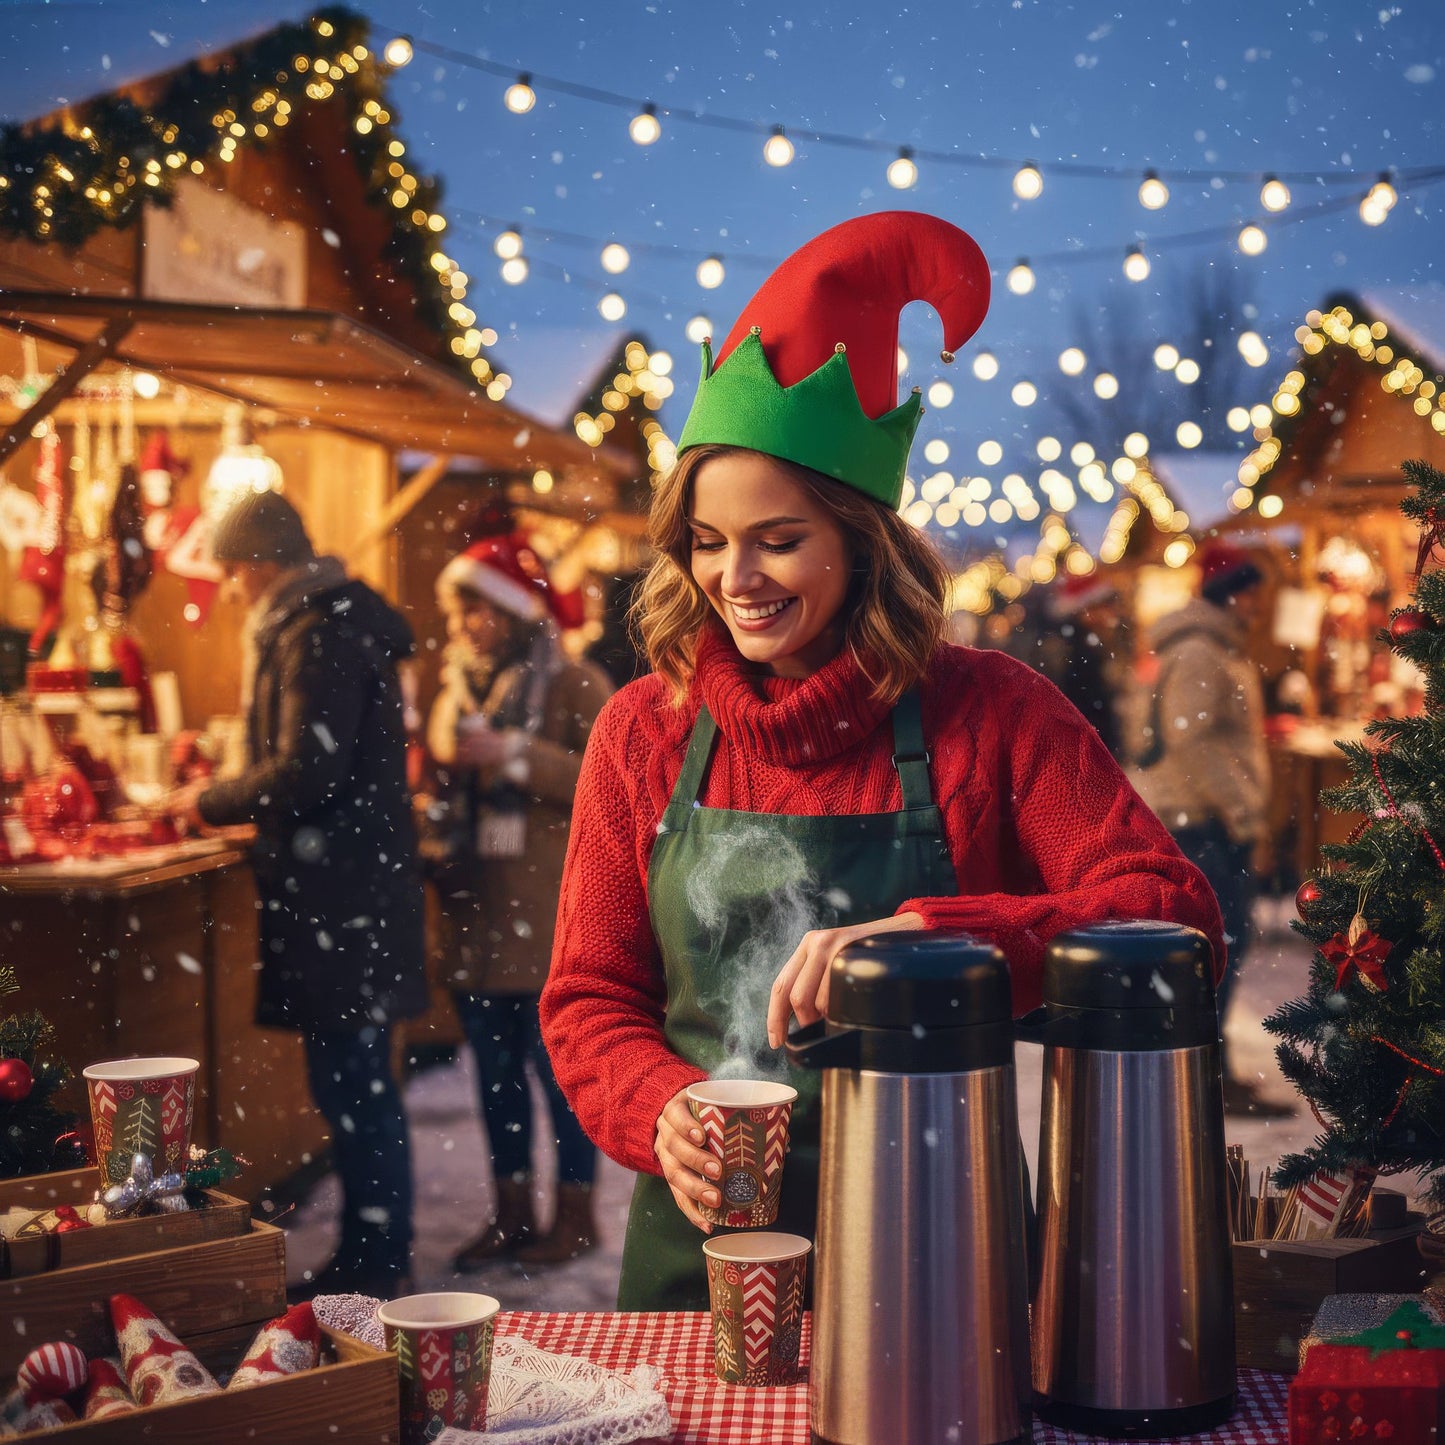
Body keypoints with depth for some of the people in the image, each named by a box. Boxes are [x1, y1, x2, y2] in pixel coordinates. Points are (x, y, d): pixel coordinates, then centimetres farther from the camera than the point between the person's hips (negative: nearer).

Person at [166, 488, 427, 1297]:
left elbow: (306, 771, -21)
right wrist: (230, 800, 16)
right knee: (358, 1078, 15)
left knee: (349, 1079, -5)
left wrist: (212, 803, -7)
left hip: (339, 893, -10)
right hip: (356, 877, 10)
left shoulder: (318, 638, -15)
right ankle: (383, 1251, 23)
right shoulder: (344, 621, 17)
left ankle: (372, 1262, 2)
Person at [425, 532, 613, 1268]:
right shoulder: (458, 688, 17)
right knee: (495, 1069, 12)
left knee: (558, 1065, -1)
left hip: (546, 919, -7)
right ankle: (512, 1212, 21)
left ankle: (576, 1212, 11)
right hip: (473, 914, 7)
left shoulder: (575, 685, -5)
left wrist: (516, 755, -18)